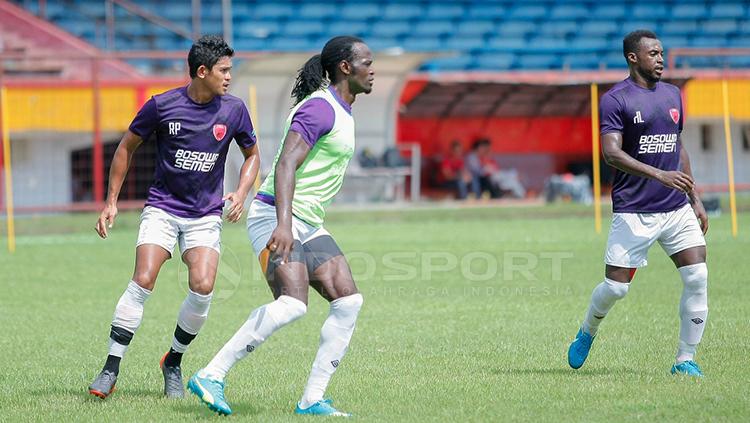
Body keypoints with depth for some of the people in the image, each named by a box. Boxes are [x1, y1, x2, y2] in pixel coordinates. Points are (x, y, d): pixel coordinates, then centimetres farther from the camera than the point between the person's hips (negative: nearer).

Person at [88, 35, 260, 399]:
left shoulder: (234, 110, -1)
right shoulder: (162, 105, -7)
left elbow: (252, 154, 15)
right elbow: (127, 147, 6)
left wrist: (241, 193, -2)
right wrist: (111, 201, 4)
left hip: (206, 215, 2)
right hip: (162, 208, -2)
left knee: (202, 287, -16)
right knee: (142, 282, -18)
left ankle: (173, 363, 7)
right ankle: (110, 370, -11)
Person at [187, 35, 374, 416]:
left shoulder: (341, 111, 17)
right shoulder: (320, 108, -14)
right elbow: (286, 165, -26)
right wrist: (283, 224, -37)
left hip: (307, 224, 10)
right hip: (275, 218, -10)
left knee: (348, 301, -2)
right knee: (292, 305, -26)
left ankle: (312, 400, -1)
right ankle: (211, 377, -19)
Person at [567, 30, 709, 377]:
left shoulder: (672, 95, 13)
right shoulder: (615, 100, -7)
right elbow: (611, 153, -19)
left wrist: (695, 200, 20)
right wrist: (659, 175, -29)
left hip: (676, 208, 5)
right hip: (633, 211, -5)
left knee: (697, 277, -8)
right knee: (615, 286, -4)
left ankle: (685, 360, 1)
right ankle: (587, 334, 27)